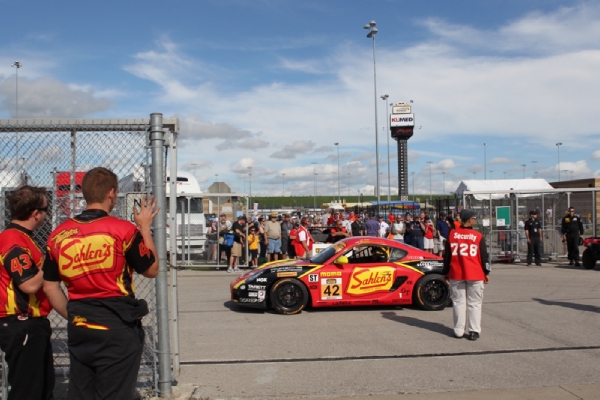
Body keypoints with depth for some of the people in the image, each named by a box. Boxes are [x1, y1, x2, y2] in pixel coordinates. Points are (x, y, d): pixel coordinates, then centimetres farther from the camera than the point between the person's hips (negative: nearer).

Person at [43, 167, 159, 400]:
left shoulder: (59, 235, 1)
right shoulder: (124, 229, -12)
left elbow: (50, 287, 8)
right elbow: (152, 270, 0)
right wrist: (145, 228, 8)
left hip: (79, 328, 5)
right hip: (118, 328, -4)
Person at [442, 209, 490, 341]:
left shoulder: (452, 235, 1)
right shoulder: (478, 236, -5)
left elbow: (447, 256, 6)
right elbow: (484, 256, 0)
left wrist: (445, 272, 16)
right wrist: (486, 272, 12)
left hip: (456, 274, 2)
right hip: (475, 275, -2)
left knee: (458, 302, 8)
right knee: (474, 303, 5)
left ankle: (459, 331, 9)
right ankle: (474, 331, 3)